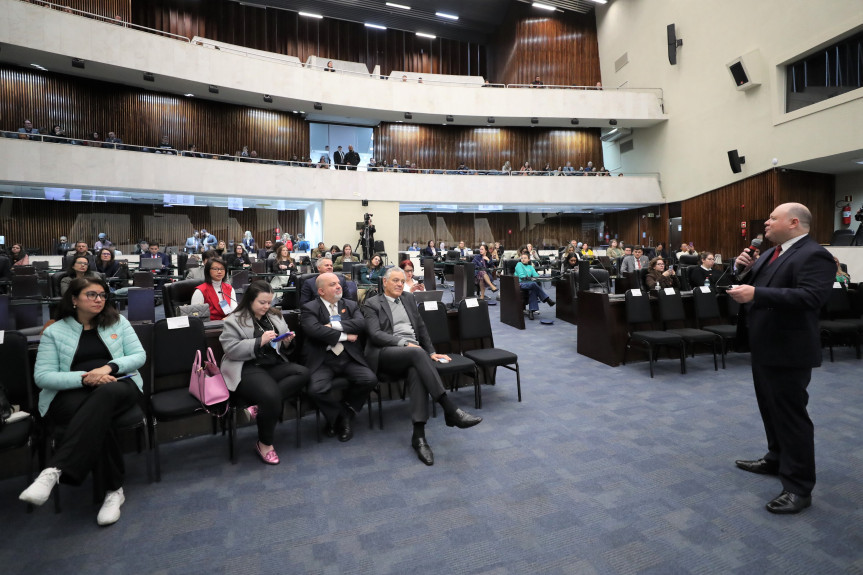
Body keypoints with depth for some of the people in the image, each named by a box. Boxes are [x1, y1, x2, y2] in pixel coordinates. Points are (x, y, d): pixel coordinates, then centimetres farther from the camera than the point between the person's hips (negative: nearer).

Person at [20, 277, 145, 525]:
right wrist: (84, 377, -17)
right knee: (99, 416, -36)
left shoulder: (118, 322, 12)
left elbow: (139, 355, 5)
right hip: (72, 393, 0)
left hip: (118, 386, 1)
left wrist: (108, 367, -15)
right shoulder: (54, 331, 8)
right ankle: (114, 490, -27)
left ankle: (55, 470, -41)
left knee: (105, 394, -38)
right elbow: (42, 377, 1)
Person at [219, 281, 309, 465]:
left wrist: (286, 342, 0)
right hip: (247, 368, -6)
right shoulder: (234, 320, 3)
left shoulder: (275, 317, 19)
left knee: (303, 373, -25)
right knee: (271, 395, -34)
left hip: (274, 365, 6)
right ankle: (264, 443, -9)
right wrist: (260, 342, -18)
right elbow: (231, 349, -10)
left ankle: (259, 406, -22)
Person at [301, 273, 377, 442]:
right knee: (316, 389, -29)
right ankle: (340, 415, 5)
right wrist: (345, 336, -10)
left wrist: (334, 325, -12)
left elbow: (361, 323, -3)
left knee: (370, 379, -21)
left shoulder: (351, 305, 16)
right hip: (322, 360, -3)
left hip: (349, 358, 3)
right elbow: (314, 329, -16)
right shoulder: (310, 308, 4)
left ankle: (345, 413, 7)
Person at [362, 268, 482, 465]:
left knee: (417, 372, -33)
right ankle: (451, 411, -39)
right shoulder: (372, 304, 7)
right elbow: (375, 334, -7)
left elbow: (421, 327, 24)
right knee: (417, 353, -35)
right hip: (386, 354, -4)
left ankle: (419, 435, -36)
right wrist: (404, 343, -19)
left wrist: (431, 352, 14)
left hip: (412, 352, 4)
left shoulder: (409, 299, 22)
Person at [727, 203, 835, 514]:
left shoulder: (814, 255, -16)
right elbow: (756, 285, 18)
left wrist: (756, 294, -34)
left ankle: (799, 487, 10)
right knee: (771, 408, 22)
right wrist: (746, 269, -1)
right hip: (765, 346, 10)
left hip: (788, 349, -10)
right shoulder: (772, 253, 13)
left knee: (791, 415, -1)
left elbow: (812, 297, -29)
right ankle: (777, 459, 39)